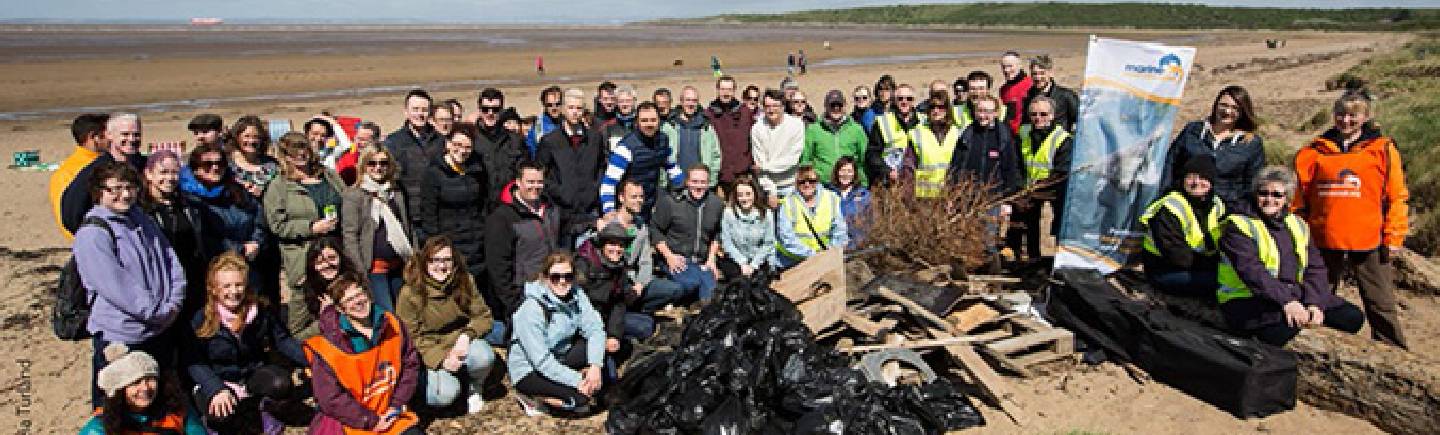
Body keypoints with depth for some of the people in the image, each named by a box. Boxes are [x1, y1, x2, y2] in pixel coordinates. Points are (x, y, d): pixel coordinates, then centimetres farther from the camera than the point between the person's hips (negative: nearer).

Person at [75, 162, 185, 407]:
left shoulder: (143, 221, 10)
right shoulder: (92, 233, -14)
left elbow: (172, 263, 10)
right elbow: (116, 286, -20)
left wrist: (174, 304, -3)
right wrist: (159, 313, -17)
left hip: (161, 331, 7)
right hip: (120, 335, -7)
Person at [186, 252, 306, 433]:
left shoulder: (261, 312, -5)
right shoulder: (201, 320, -12)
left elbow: (284, 341, -2)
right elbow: (194, 362, -13)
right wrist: (217, 390, -28)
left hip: (253, 374, 2)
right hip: (217, 382, -2)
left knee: (282, 384, -29)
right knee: (220, 416, -33)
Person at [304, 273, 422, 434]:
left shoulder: (392, 326, -1)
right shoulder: (327, 348, -12)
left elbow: (410, 364, 6)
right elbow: (331, 399, -12)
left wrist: (397, 406, -2)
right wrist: (372, 421, -13)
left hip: (390, 414, 3)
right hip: (349, 421, -3)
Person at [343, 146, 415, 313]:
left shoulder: (397, 192, 14)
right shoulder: (353, 194, -3)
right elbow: (349, 234, -7)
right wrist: (359, 268, -12)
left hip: (399, 266, 6)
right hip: (374, 267, -6)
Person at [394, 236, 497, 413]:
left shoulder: (464, 282, -3)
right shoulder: (410, 294, -13)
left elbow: (484, 316, -1)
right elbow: (410, 336, -12)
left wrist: (466, 335, -22)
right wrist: (441, 358, -24)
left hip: (461, 343, 3)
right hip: (430, 354, -3)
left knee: (484, 357, -32)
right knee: (445, 394, -29)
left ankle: (475, 388, 3)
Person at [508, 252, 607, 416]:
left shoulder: (575, 295, -10)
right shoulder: (531, 310, -27)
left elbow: (595, 329, -14)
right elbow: (541, 360, -28)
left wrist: (595, 366, -30)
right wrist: (577, 381, -29)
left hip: (559, 356, 6)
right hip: (530, 370, -6)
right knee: (581, 398, -23)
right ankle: (531, 396, -1)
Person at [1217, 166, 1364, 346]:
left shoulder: (1297, 225, 14)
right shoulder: (1238, 225, -6)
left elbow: (1315, 268, 6)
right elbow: (1250, 270, -20)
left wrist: (1314, 303, -13)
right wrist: (1286, 301, -31)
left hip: (1295, 297, 7)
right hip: (1246, 300, -6)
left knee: (1353, 318, -7)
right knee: (1288, 323, -35)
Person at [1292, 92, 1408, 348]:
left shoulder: (1383, 150, 3)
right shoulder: (1315, 151, 6)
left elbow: (1396, 197, 1)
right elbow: (1298, 197, 7)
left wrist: (1393, 238, -4)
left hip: (1369, 243, -2)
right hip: (1324, 243, 2)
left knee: (1381, 307, 4)